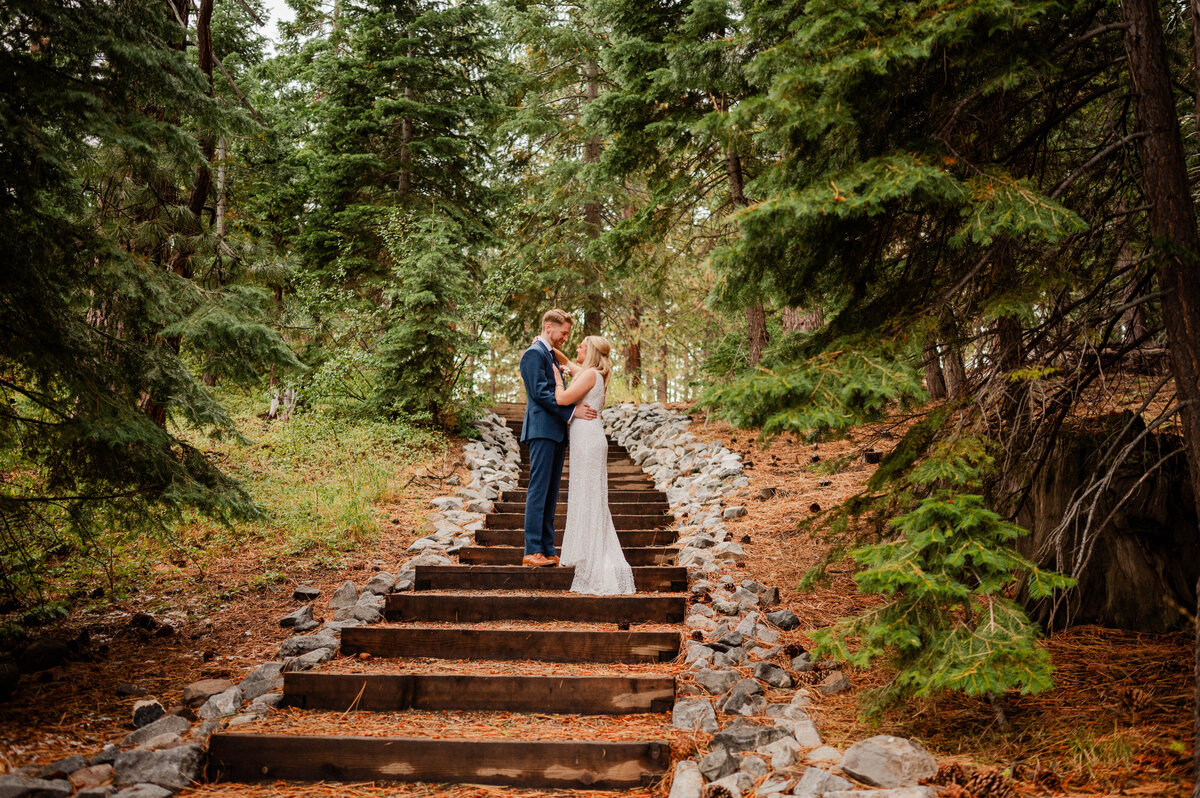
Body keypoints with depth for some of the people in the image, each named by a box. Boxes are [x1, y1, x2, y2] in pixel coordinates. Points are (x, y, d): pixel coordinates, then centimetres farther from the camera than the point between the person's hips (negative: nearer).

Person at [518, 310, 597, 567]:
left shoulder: (551, 355, 23)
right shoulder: (534, 354, -7)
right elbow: (540, 393, -17)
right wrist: (572, 411, -18)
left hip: (556, 432, 10)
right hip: (542, 430, -10)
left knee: (550, 494, 8)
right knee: (538, 490, -9)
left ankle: (548, 550, 10)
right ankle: (532, 551, -8)